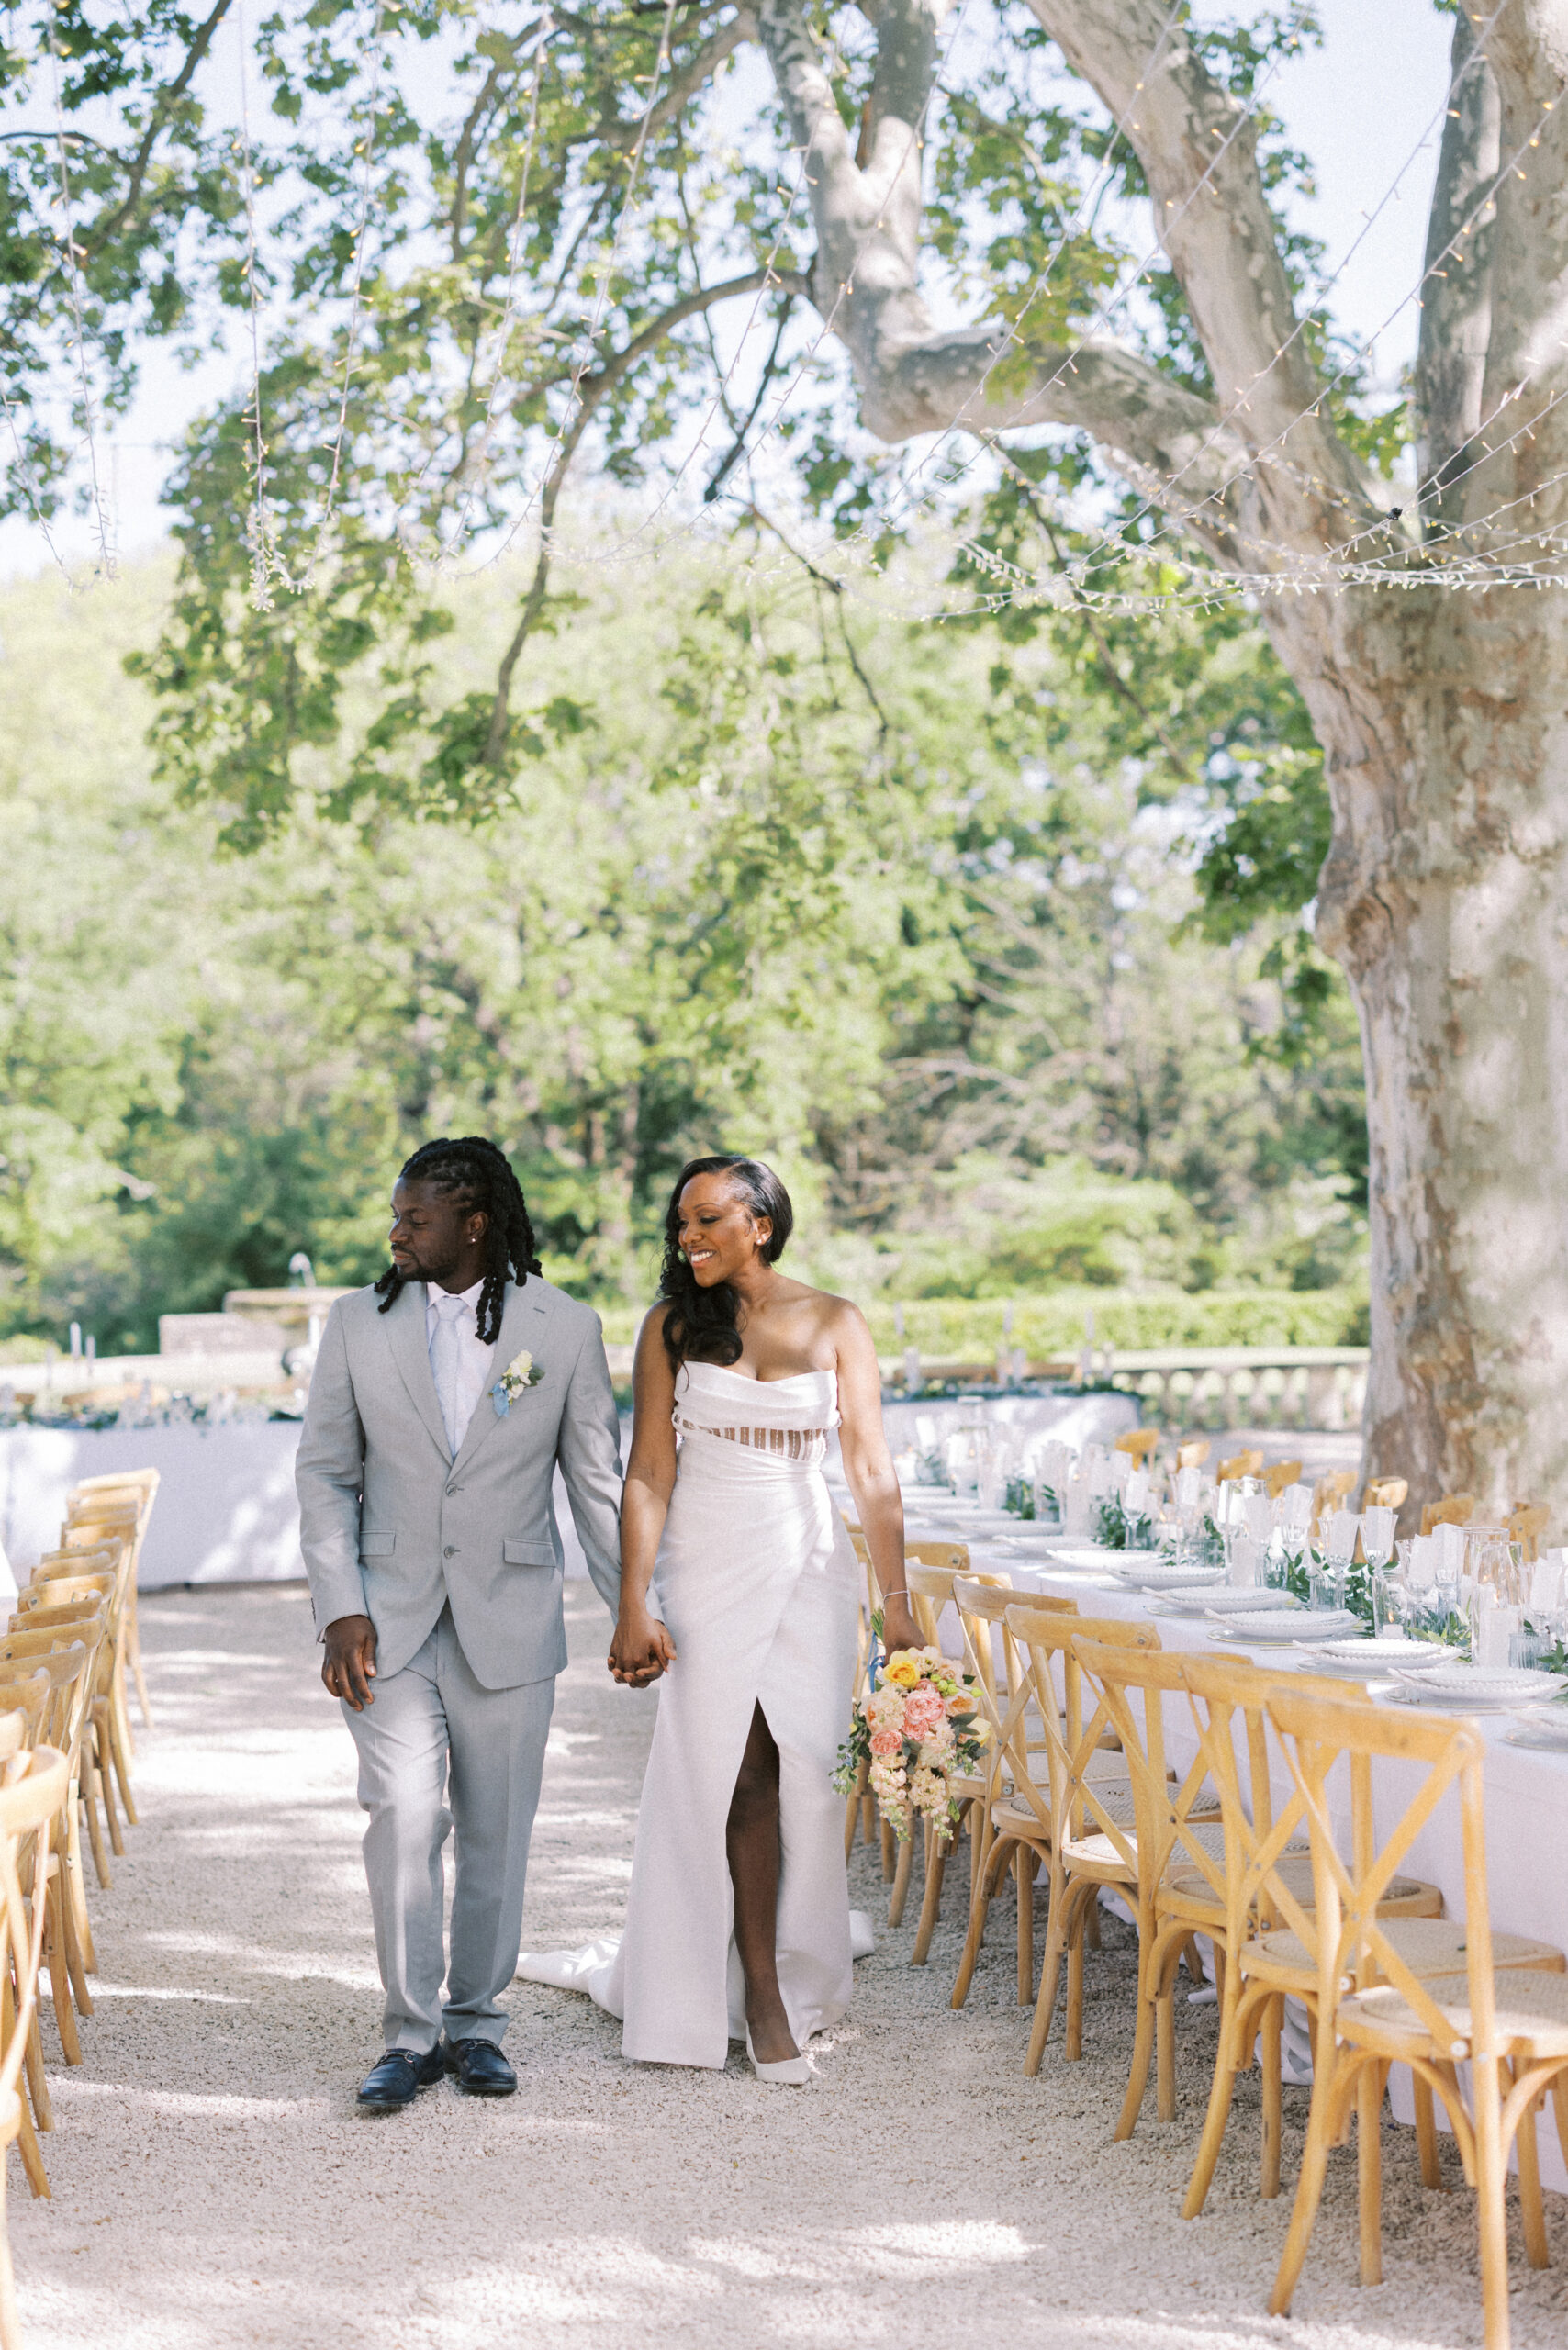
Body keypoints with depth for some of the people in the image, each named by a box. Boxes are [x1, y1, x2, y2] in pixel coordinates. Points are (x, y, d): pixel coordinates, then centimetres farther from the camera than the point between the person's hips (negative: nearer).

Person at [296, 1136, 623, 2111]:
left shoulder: (565, 1327, -2)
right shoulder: (360, 1322, 1)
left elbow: (597, 1480, 3)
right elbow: (325, 1473, 5)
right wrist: (341, 1610, -5)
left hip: (509, 1619, 0)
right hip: (390, 1620, 0)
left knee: (496, 1832, 7)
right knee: (404, 1818, -9)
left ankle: (476, 2022, 23)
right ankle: (412, 2032, 6)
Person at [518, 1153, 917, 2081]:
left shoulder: (835, 1324, 1)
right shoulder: (673, 1327, 1)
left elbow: (872, 1468, -2)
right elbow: (650, 1475, -2)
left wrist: (897, 1604, -6)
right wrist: (633, 1608, -9)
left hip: (809, 1564, 1)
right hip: (709, 1566, -1)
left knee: (800, 1776, 2)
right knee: (745, 1774, -2)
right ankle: (765, 1996, 7)